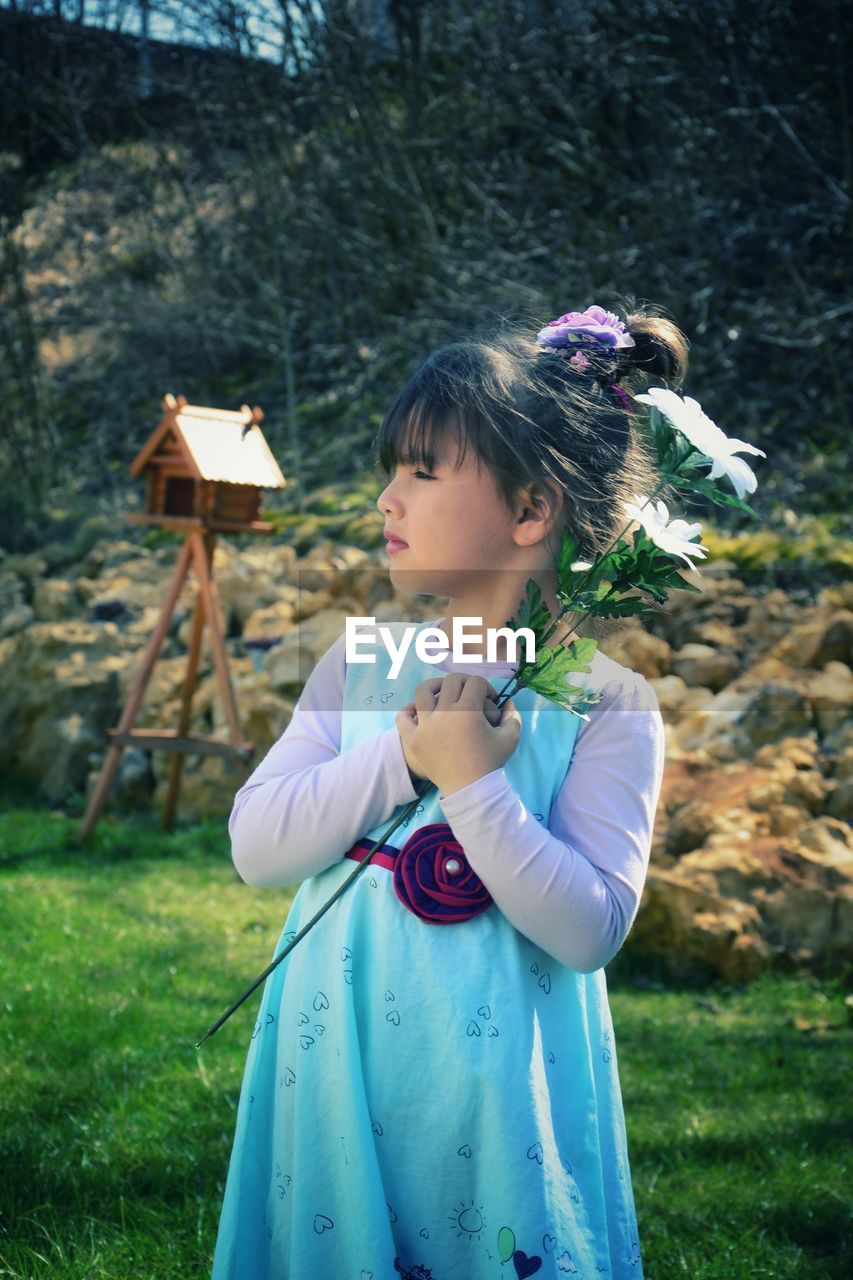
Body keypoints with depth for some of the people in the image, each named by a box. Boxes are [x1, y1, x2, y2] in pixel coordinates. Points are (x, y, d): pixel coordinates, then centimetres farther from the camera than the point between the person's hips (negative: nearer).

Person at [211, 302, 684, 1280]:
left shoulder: (605, 695, -11)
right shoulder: (362, 661, 2)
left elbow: (590, 930, -17)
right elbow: (255, 845, -6)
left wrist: (472, 782, -25)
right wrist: (403, 757, -18)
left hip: (492, 1090, -3)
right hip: (336, 1070, 4)